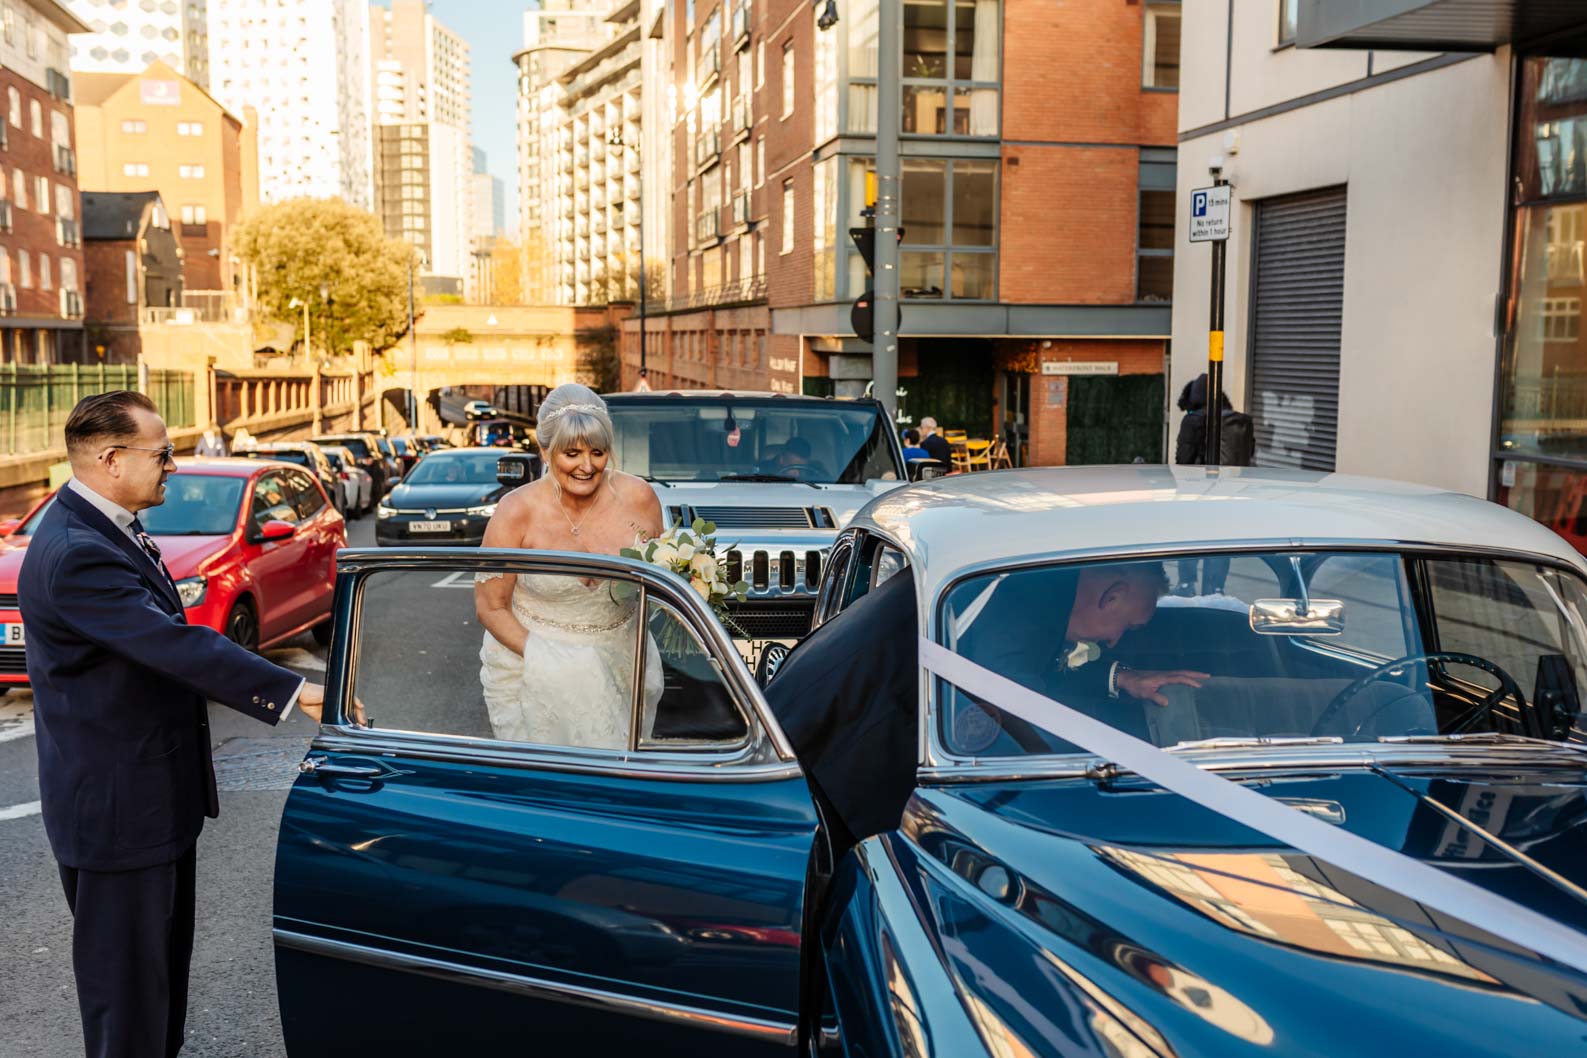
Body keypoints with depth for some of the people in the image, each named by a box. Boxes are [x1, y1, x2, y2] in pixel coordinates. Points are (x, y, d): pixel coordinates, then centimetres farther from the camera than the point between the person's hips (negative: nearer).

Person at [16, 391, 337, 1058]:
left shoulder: (103, 529, 8)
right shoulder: (76, 555, -25)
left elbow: (163, 640, 13)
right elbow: (179, 646, -31)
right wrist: (294, 693, -30)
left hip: (152, 793, 10)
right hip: (116, 805, -10)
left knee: (164, 959, 22)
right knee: (127, 977, 4)